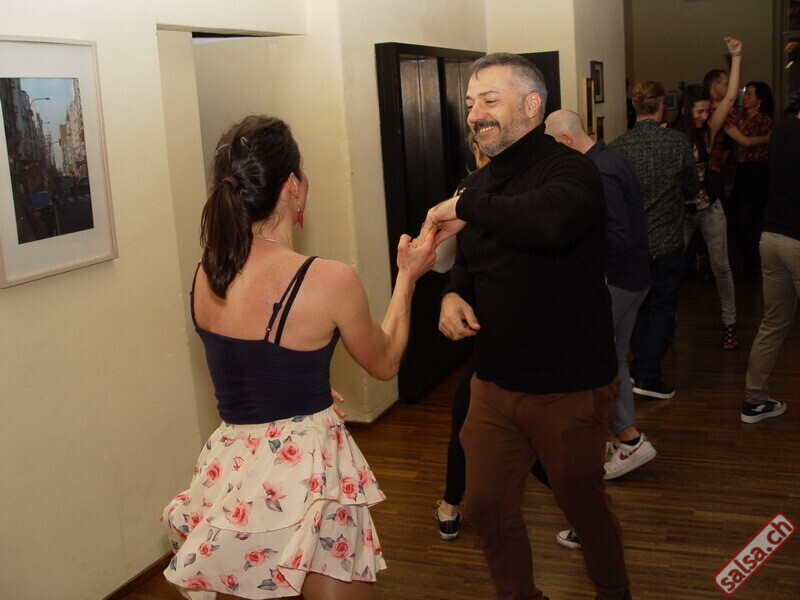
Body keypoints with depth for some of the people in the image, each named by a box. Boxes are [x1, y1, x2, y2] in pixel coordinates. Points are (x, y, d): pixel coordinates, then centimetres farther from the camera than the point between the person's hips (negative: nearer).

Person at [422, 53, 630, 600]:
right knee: (485, 506, 13)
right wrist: (452, 297, -3)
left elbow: (550, 222, -42)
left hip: (571, 387, -6)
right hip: (495, 384, 7)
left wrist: (466, 207, -27)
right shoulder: (480, 185, 8)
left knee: (583, 504, 13)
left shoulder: (569, 169, -17)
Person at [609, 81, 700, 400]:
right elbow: (692, 189, 0)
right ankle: (649, 376, 8)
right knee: (662, 308, 9)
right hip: (666, 242, -2)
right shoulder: (678, 142, -11)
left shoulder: (617, 146, -9)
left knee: (636, 305, 18)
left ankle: (638, 366, 26)